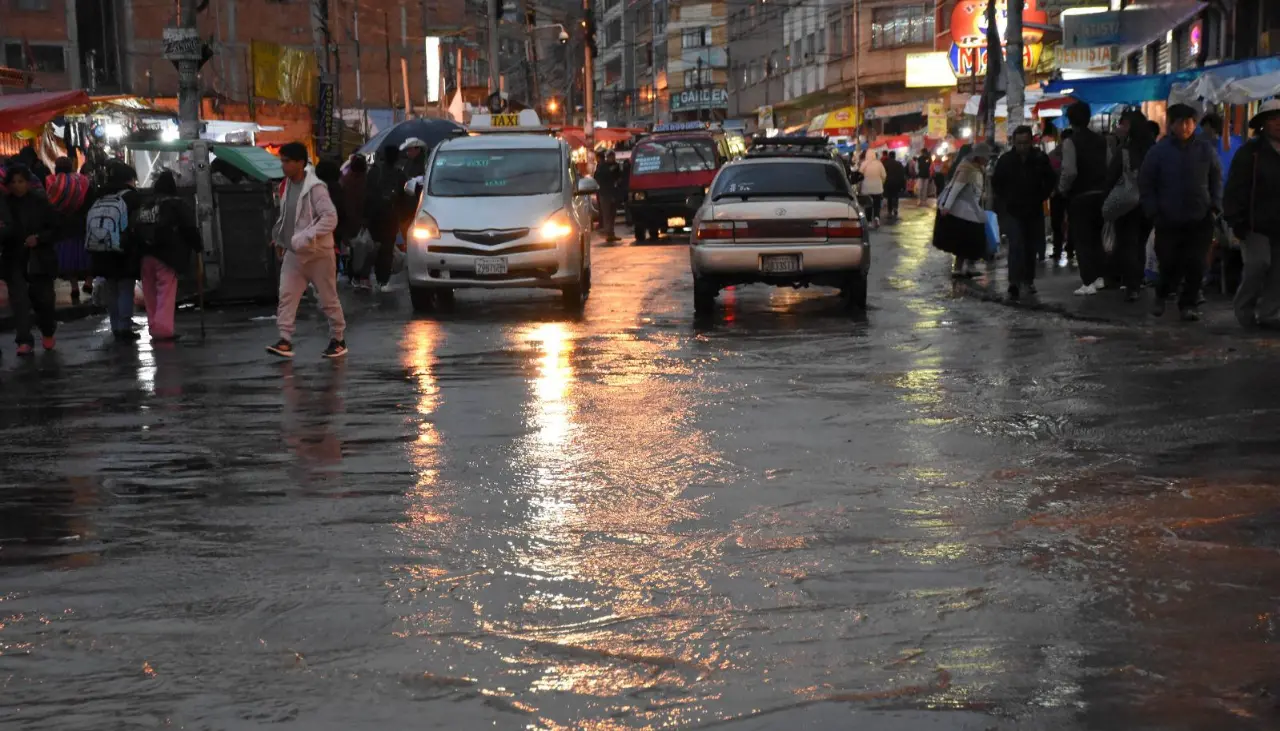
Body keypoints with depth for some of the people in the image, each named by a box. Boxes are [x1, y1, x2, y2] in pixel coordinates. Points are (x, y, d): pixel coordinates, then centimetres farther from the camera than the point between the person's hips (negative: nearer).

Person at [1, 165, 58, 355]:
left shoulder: (40, 202, -2)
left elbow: (54, 229, 1)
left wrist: (39, 238, -15)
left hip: (40, 259, 0)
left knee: (44, 298, 7)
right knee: (19, 300, -10)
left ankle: (48, 332, 33)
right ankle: (25, 341, -10)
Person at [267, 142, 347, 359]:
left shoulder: (315, 188, -18)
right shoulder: (286, 186, 6)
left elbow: (330, 218, -24)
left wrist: (306, 237, -28)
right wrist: (280, 241, 16)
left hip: (318, 253, -7)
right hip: (293, 254, 7)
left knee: (328, 299, 5)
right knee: (286, 296, -5)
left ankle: (338, 339, 19)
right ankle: (285, 340, -7)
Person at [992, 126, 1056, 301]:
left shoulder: (1040, 158, -5)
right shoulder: (1005, 160, -6)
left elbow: (1050, 180, 8)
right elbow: (996, 182, 8)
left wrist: (1040, 198, 1)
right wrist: (1005, 200, 2)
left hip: (1033, 210, 2)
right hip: (1012, 211, -2)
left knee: (1031, 247, 10)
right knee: (1016, 244, -14)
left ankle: (1028, 280, 25)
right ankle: (1014, 283, -19)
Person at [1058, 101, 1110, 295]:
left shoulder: (1071, 141, -13)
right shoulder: (1100, 140, 6)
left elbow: (1070, 171, -22)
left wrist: (1062, 189, -6)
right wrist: (1103, 186, 14)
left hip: (1079, 196, -6)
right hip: (1099, 194, 6)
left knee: (1081, 239, 0)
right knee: (1096, 237, 19)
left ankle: (1089, 283, -3)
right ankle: (1100, 277, 19)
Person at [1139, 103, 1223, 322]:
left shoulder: (1206, 150, 4)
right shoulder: (1159, 151, -1)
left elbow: (1217, 180, 13)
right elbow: (1145, 183, 4)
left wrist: (1215, 206, 3)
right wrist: (1153, 211, -2)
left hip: (1200, 221, 1)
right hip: (1168, 220, -1)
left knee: (1195, 265, -3)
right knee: (1170, 264, 2)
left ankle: (1188, 304, 10)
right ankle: (1161, 296, 30)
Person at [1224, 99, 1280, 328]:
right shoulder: (1251, 152, -4)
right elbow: (1236, 189, -9)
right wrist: (1236, 221, -15)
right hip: (1256, 224, -5)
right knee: (1258, 265, -12)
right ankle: (1244, 309, 5)